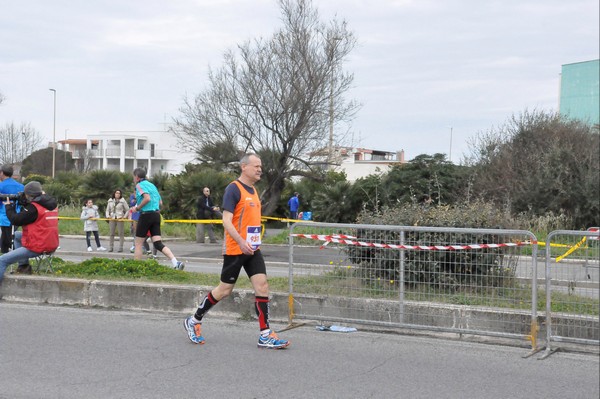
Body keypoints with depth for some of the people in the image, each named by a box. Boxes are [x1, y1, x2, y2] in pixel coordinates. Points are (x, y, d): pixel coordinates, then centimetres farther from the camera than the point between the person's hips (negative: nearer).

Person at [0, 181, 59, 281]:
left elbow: (15, 220, -10)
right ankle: (23, 265, 21)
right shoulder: (51, 204, 8)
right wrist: (25, 204, 7)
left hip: (37, 248, -9)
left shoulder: (34, 207, -17)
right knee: (16, 235, 28)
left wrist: (8, 206, 5)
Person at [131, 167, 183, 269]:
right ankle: (176, 263, -15)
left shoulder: (139, 185, -5)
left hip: (146, 215, -7)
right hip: (156, 214, 7)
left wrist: (137, 208, -9)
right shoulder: (152, 185, 19)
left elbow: (147, 198, -22)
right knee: (158, 243, 1)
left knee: (138, 244, 5)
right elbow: (160, 202, 21)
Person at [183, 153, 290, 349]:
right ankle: (194, 321, 21)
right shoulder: (233, 189, -12)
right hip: (235, 249, -7)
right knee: (225, 289, 2)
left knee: (262, 286, -3)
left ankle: (265, 335, -1)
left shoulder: (254, 191, 14)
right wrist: (241, 242, -29)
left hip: (253, 249, 8)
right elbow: (226, 220, -19)